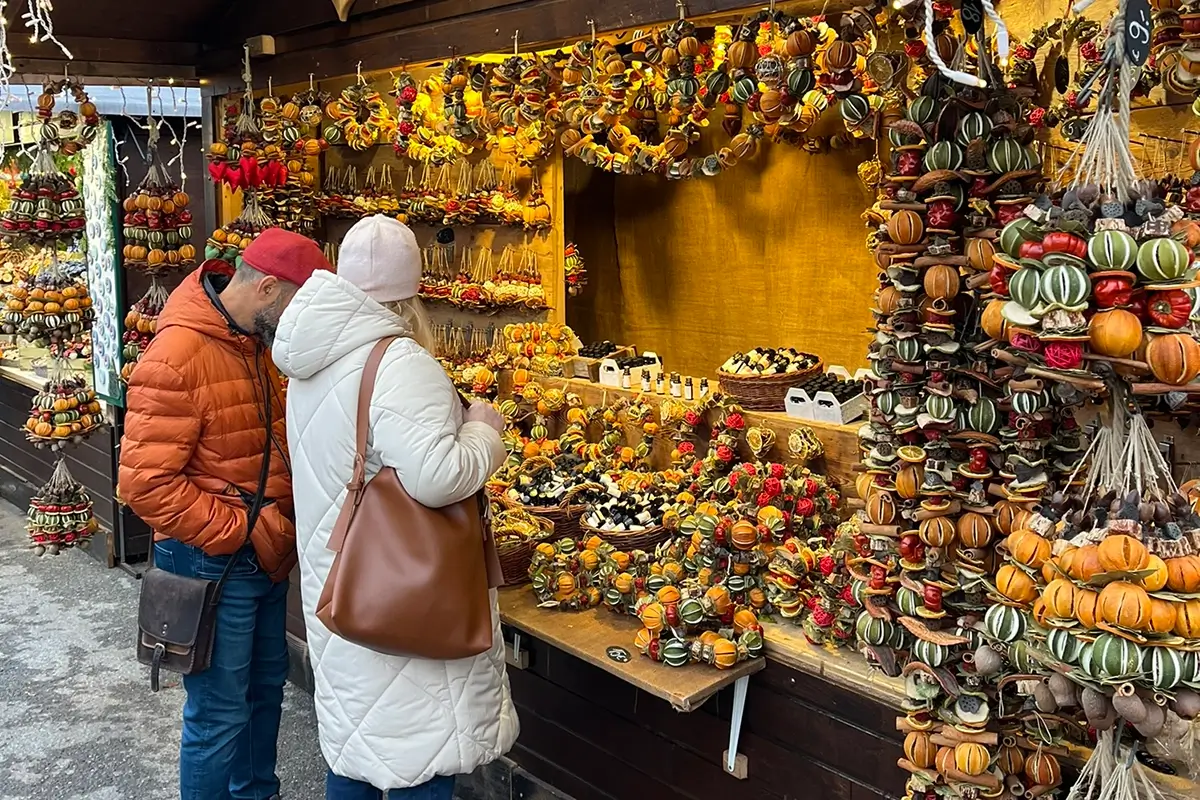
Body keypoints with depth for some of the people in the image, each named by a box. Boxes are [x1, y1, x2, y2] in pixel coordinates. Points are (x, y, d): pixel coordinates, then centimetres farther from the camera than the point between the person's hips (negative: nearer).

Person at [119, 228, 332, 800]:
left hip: (265, 554, 9)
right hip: (211, 565, -9)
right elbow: (145, 482, -24)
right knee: (220, 715, 4)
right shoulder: (179, 355, -22)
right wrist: (244, 532, -20)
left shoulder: (256, 343, 6)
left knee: (266, 687, 22)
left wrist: (280, 524, 5)